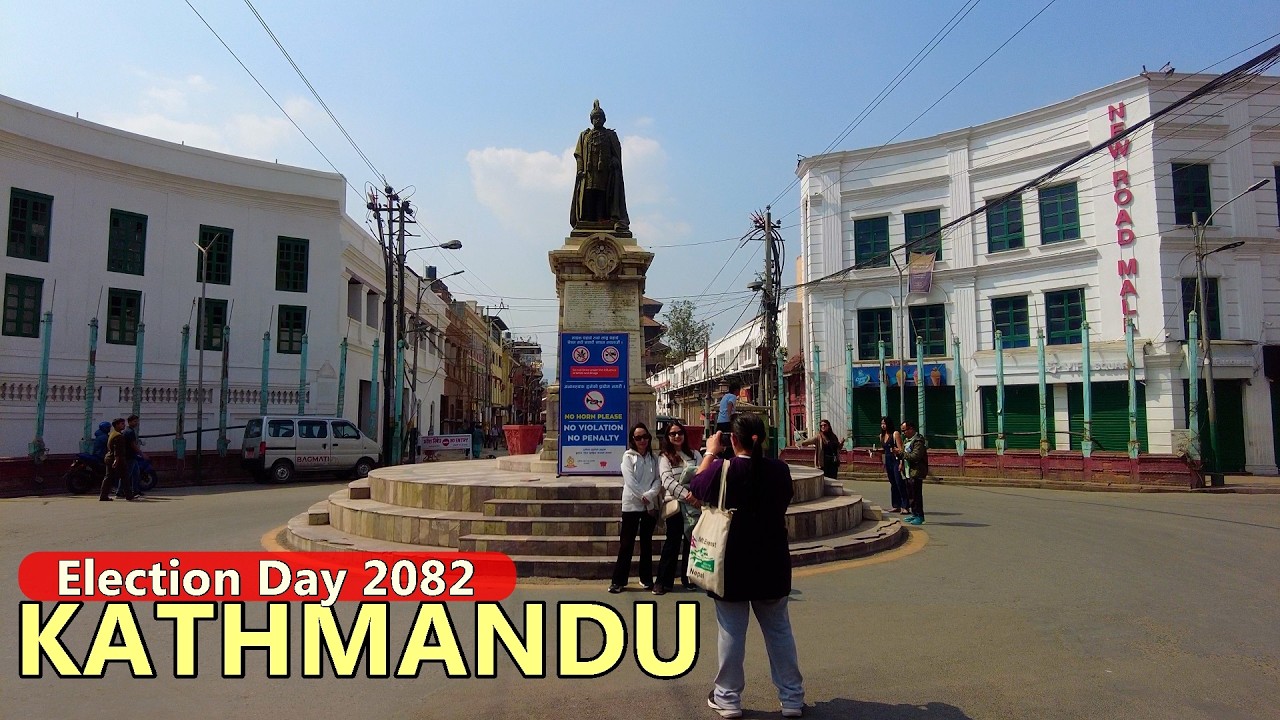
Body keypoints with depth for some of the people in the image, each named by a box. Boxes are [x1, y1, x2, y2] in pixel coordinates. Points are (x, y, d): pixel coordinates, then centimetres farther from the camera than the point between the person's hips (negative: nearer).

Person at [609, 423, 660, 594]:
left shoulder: (654, 458, 9)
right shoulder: (628, 456, -2)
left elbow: (658, 480, 1)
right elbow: (630, 482, -11)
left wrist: (650, 496, -18)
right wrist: (647, 502, -14)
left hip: (650, 506, 3)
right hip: (632, 505, -3)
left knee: (647, 543, 12)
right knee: (626, 544, -1)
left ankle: (646, 578, 21)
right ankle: (619, 580, 6)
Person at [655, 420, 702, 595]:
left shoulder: (694, 454, 11)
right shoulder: (664, 457, 3)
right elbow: (667, 481, -10)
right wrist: (686, 495, -21)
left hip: (695, 503, 3)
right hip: (675, 503, -3)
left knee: (691, 541, 8)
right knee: (672, 542, -3)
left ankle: (688, 579, 20)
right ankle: (663, 581, 4)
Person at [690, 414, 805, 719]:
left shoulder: (722, 469, -16)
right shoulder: (779, 469, -8)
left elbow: (697, 486, 3)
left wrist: (711, 452, 13)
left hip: (732, 563, -2)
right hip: (772, 564, 3)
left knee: (731, 631, 8)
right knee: (779, 630, 14)